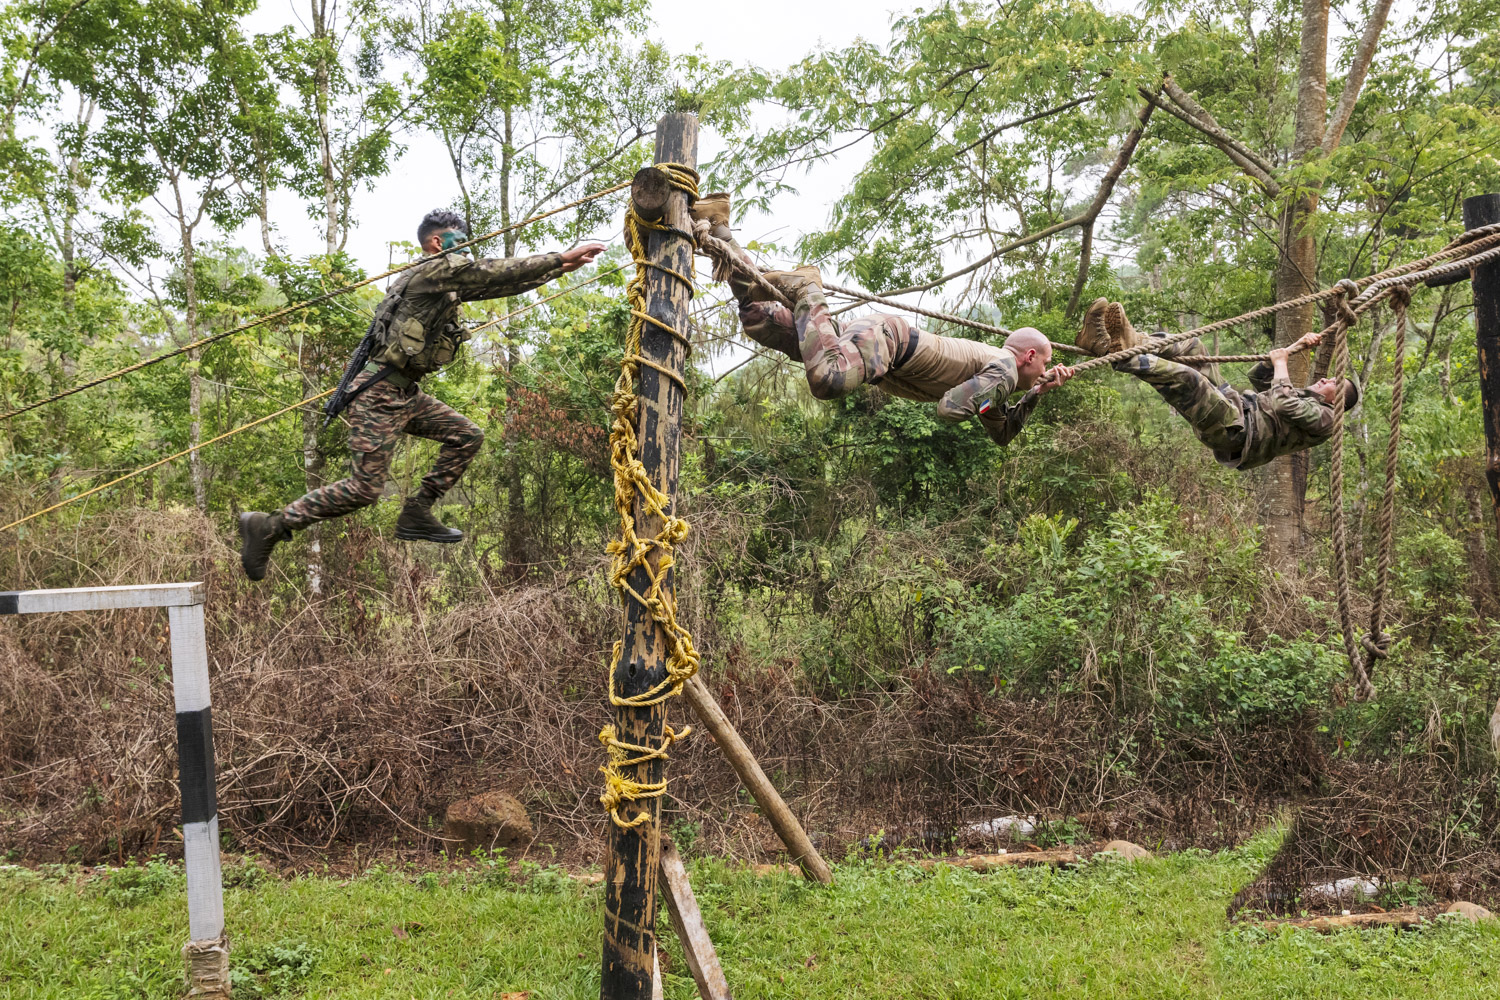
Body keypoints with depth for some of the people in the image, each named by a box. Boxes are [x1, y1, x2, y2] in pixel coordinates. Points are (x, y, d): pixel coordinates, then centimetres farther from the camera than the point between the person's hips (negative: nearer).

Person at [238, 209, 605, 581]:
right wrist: (561, 259, -16)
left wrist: (558, 267, 15)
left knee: (467, 436, 7)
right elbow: (495, 272, -17)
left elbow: (495, 284, 18)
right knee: (364, 488, -10)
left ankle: (416, 515, 9)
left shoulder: (447, 281, 19)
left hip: (406, 393, 10)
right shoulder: (437, 268, -9)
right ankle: (267, 527, -1)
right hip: (380, 393, -10)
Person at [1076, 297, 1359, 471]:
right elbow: (1258, 377, 34)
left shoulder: (1324, 418, 6)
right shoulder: (1298, 397, 35)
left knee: (1183, 376, -32)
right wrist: (1294, 348, 27)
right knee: (1190, 346, 4)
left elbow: (1283, 406, -14)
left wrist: (1281, 364, 1)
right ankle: (1130, 341, -20)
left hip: (1235, 430, -9)